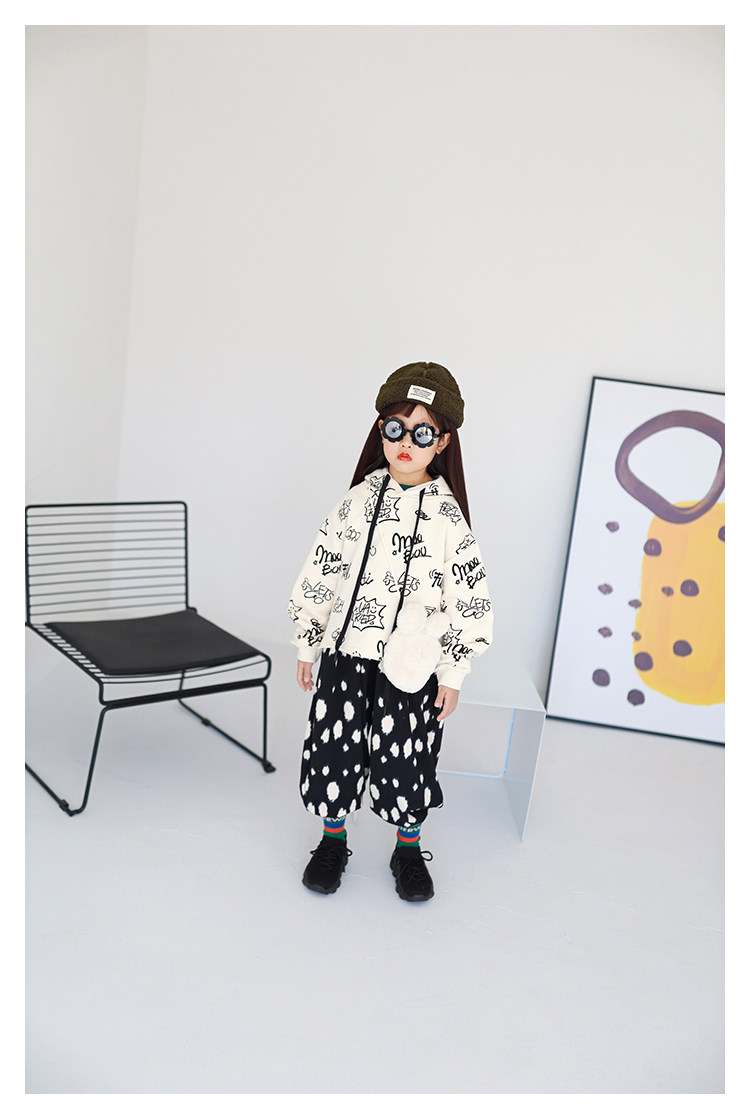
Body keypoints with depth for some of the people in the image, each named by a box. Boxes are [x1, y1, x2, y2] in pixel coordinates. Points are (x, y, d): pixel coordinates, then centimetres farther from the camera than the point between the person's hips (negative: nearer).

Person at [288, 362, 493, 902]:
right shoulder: (359, 501, 1)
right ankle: (333, 840, 31)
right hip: (346, 654, 2)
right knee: (335, 747, 8)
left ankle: (408, 849, 30)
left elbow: (469, 602, -3)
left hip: (411, 664, -2)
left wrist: (453, 674, -4)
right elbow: (320, 574, 6)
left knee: (405, 757, 7)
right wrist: (308, 645, 7)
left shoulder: (448, 516, -6)